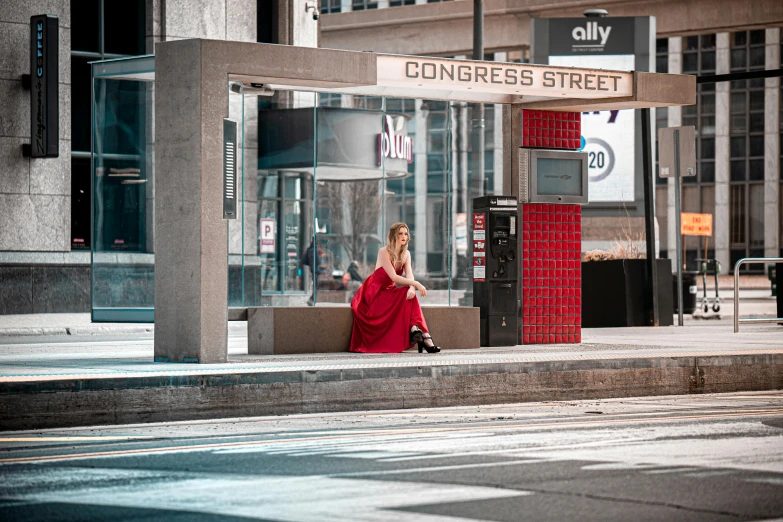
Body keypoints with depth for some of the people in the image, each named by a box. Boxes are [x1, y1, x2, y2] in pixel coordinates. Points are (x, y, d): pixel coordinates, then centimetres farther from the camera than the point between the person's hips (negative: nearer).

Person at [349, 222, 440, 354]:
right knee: (406, 295, -29)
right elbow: (394, 277, -23)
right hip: (375, 292, -6)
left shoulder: (406, 254, 6)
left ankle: (415, 329, -38)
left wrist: (412, 288, -31)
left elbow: (409, 275, -9)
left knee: (410, 294, -25)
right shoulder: (384, 252, -15)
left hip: (389, 291, 6)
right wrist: (416, 284, -31)